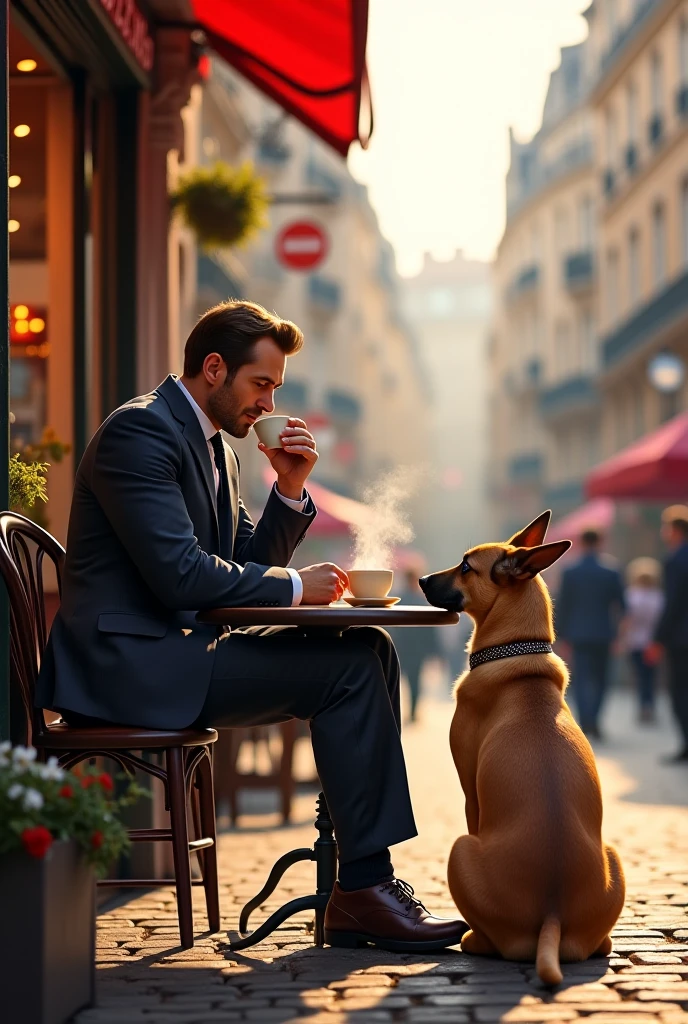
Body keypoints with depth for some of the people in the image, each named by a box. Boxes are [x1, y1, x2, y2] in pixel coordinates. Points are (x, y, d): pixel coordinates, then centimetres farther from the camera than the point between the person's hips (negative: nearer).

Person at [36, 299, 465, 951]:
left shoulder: (214, 444, 19)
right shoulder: (140, 431, -12)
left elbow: (247, 562, 18)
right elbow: (179, 572, -22)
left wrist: (290, 490, 3)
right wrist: (295, 586, -12)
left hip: (180, 647, 10)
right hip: (131, 662, -10)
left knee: (371, 650, 0)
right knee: (347, 668, -17)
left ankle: (368, 878, -4)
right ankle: (362, 891, -13)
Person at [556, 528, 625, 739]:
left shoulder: (570, 573, -4)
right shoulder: (611, 573, -3)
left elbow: (562, 606, -2)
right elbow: (621, 605, 2)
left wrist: (563, 635, 7)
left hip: (578, 634, 0)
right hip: (602, 633, 0)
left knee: (580, 678, 2)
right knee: (600, 678, 11)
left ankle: (585, 720, -11)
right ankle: (593, 718, 1)